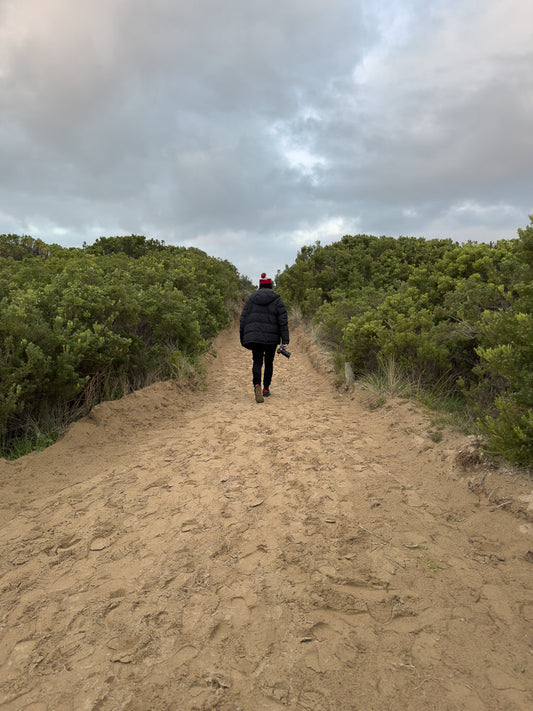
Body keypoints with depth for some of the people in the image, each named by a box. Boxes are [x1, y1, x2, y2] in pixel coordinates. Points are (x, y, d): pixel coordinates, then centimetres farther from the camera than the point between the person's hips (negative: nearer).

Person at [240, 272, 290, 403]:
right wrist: (285, 340, -5)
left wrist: (243, 339, 14)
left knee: (257, 362, -1)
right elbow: (283, 320, -5)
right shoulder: (277, 299, 2)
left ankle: (257, 385, -27)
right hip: (271, 337, -1)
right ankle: (266, 389, 24)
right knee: (269, 362, 15)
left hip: (254, 337, 1)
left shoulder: (251, 298, 8)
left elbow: (243, 319, 7)